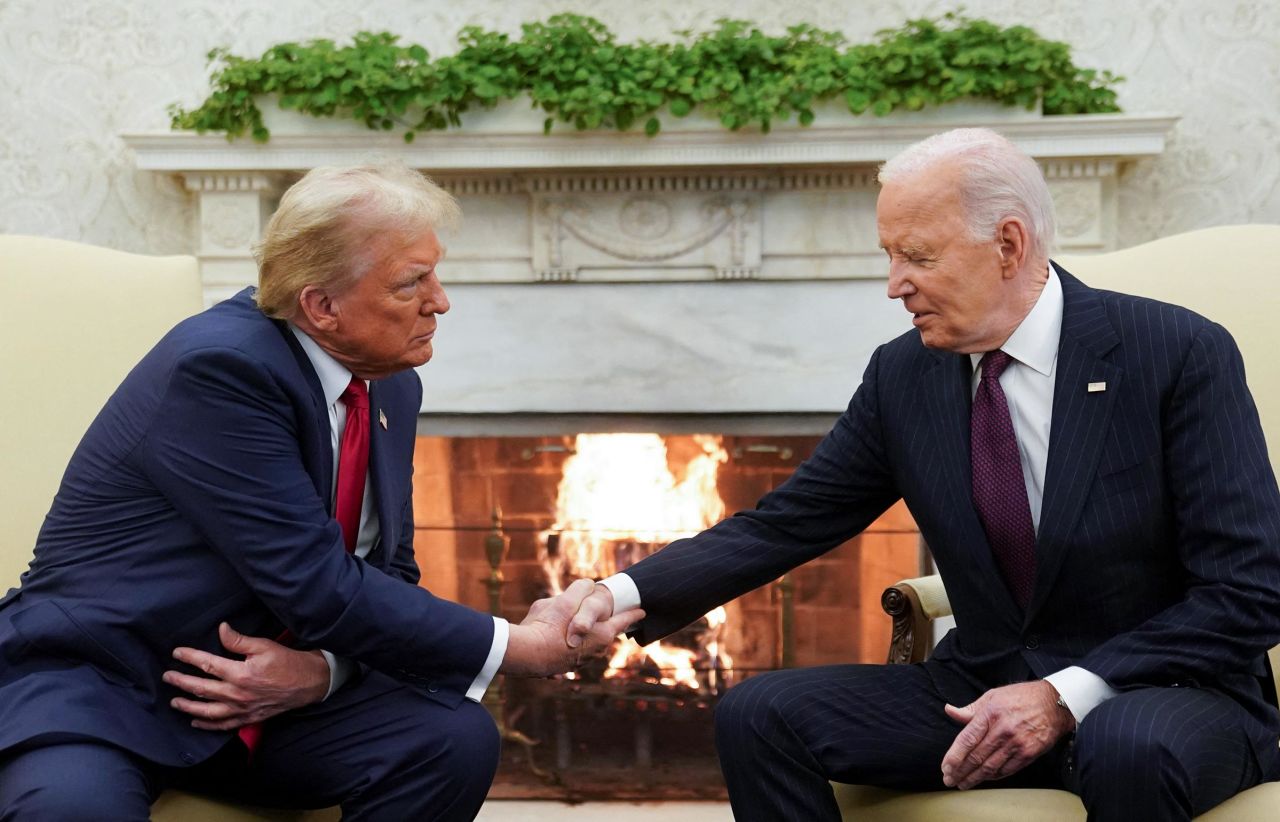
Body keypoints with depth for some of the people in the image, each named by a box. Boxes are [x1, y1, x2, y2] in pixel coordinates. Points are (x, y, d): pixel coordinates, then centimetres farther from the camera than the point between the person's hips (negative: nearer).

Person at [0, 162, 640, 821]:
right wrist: (523, 648, -17)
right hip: (94, 688, -7)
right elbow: (322, 589, -24)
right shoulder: (220, 365, -22)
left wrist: (323, 667, -14)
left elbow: (389, 576, 9)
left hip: (269, 695, 8)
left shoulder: (392, 390, 4)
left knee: (456, 738, -16)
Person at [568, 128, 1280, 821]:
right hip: (981, 693, 5)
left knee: (1130, 748, -40)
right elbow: (782, 525, 4)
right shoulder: (902, 376, 2)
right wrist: (629, 593, -12)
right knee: (757, 714, -14)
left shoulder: (1182, 354, -11)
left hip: (1167, 695, -5)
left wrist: (1067, 694, -21)